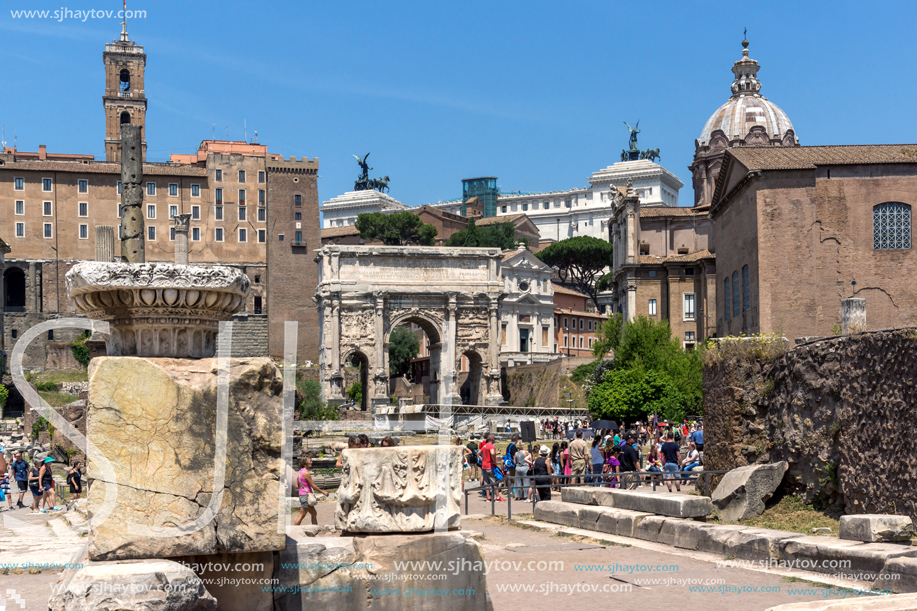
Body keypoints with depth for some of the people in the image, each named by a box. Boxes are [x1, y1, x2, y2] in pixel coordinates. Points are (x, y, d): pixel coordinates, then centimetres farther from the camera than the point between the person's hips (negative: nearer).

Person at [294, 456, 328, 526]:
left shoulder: (300, 472, 12)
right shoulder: (306, 473, -16)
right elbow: (313, 486, -14)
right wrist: (323, 492, -6)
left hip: (302, 495, 10)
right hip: (306, 495, -10)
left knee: (314, 513, 12)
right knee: (301, 515, -3)